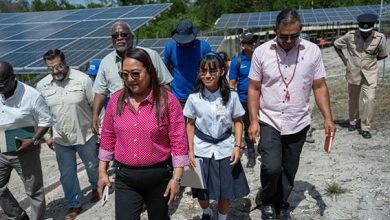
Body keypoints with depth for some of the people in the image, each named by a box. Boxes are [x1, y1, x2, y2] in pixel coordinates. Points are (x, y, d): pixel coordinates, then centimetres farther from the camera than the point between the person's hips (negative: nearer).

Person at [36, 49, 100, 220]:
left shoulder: (83, 79, -15)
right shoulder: (42, 85, -4)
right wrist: (46, 135, 10)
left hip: (86, 136, -2)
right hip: (61, 140, 3)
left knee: (93, 167, 18)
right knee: (67, 174, 13)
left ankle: (96, 188, 49)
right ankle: (74, 205, 34)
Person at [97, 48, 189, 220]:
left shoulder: (167, 100, -13)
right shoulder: (116, 100, -1)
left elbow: (178, 141, -12)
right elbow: (108, 137, 7)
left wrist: (176, 178, -12)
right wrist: (102, 171, 7)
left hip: (158, 175, -2)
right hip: (125, 177, 2)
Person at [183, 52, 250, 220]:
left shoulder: (231, 96, -7)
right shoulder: (194, 98, -7)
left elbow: (238, 121, 2)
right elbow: (190, 125, 2)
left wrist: (237, 146, -7)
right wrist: (191, 151, -1)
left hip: (225, 149, 0)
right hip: (202, 149, 0)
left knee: (226, 192, 8)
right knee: (201, 193, 11)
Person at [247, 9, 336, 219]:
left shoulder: (312, 51, -5)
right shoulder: (261, 52, -7)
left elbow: (320, 87, 2)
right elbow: (254, 89, -2)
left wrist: (328, 118, -6)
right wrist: (253, 121, -8)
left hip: (298, 123, 2)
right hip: (269, 122, -2)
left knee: (289, 171, 13)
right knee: (271, 167, -14)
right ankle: (267, 201, 17)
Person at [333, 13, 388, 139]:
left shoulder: (380, 38, -10)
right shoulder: (351, 36, -9)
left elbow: (383, 55, 5)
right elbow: (336, 45, 7)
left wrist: (370, 61, 0)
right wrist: (344, 59, 1)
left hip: (370, 74, -1)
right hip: (353, 73, 1)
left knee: (369, 99, -10)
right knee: (353, 99, 13)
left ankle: (365, 127, 2)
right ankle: (353, 122, 34)